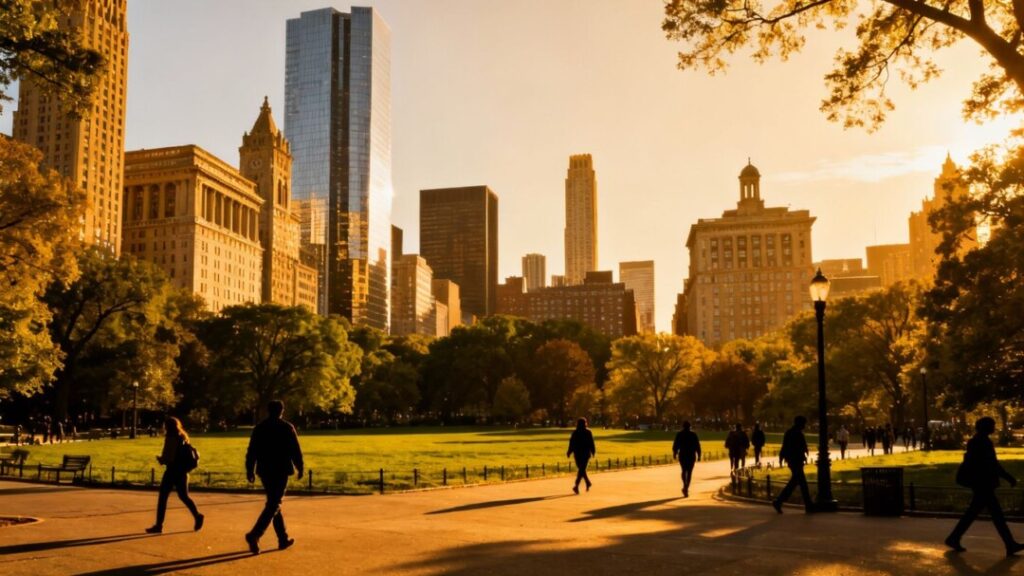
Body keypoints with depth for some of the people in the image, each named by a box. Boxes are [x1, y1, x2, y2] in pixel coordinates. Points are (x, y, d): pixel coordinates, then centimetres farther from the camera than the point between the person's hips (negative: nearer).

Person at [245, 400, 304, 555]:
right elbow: (295, 450, -6)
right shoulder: (287, 427, -6)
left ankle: (283, 539, 22)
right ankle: (254, 535, -23)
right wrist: (300, 468, 5)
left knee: (274, 503, 16)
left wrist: (250, 470, 12)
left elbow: (251, 451, 7)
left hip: (264, 472, 6)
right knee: (273, 505, -5)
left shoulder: (259, 428, 7)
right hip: (281, 471, -5)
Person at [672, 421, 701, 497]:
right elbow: (697, 446, -2)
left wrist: (674, 453, 8)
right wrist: (699, 455, 4)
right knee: (689, 472, 4)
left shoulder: (679, 434, -2)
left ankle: (685, 486, -4)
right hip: (691, 456, -1)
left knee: (684, 471, 16)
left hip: (682, 455, 1)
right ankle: (686, 488, -5)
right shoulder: (693, 434, -1)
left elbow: (675, 445, -2)